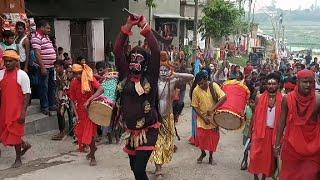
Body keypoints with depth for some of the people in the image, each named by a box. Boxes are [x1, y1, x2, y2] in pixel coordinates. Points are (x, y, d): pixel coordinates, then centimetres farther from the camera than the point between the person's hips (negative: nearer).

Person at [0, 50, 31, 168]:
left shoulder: (22, 75, -9)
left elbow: (27, 94, -10)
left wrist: (23, 112, -16)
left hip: (17, 109, -5)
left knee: (15, 133, 2)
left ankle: (18, 159, 20)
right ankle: (24, 144, 37)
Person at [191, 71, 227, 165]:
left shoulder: (213, 86, -13)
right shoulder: (196, 91, -11)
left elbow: (224, 97, -21)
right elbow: (195, 107, -6)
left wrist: (212, 109, -28)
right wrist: (204, 117, -17)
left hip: (214, 117, 0)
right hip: (202, 118, 0)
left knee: (213, 138, 6)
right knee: (201, 137, -2)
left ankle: (211, 156, 27)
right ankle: (203, 153, 28)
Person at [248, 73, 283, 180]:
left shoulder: (282, 100, -5)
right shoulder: (259, 98, -3)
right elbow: (255, 115, 3)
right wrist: (251, 131, 4)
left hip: (274, 132, 0)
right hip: (260, 130, 0)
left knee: (269, 156, 9)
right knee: (256, 155, 0)